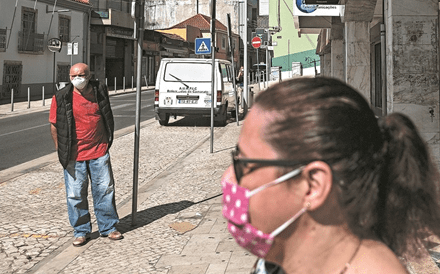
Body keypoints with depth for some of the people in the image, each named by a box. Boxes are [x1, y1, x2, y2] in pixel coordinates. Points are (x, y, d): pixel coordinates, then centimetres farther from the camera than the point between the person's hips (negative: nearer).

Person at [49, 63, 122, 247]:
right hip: (74, 156, -2)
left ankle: (108, 227, 23)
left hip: (99, 152, 2)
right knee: (75, 194, 4)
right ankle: (81, 231, 20)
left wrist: (107, 142, 14)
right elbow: (54, 126, 1)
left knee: (105, 190, 8)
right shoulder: (61, 98, -7)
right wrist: (61, 151, 0)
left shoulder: (100, 91, 1)